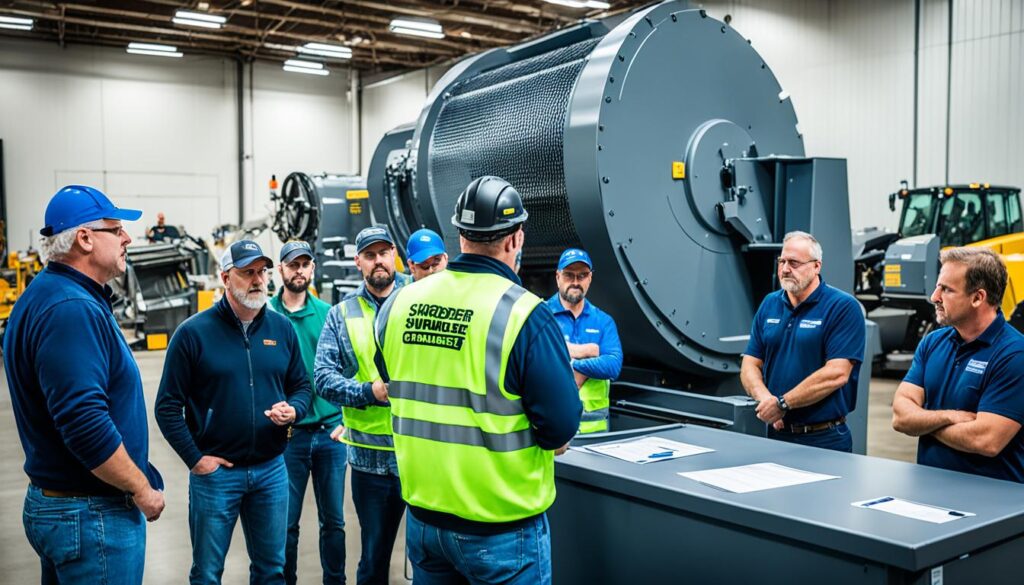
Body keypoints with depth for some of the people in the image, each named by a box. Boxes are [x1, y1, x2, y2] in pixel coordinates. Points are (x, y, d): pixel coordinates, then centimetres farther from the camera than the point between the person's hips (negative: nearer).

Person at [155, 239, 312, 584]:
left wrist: (293, 410, -9)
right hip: (215, 471, -3)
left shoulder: (282, 328, 5)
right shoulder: (193, 332, -7)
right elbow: (168, 405, -6)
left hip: (271, 469, 3)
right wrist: (195, 459, -9)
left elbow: (302, 385, 12)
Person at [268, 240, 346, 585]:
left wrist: (344, 419, 1)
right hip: (287, 433, -2)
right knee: (286, 521, 6)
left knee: (333, 519, 10)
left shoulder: (327, 313, 5)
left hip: (330, 431, 2)